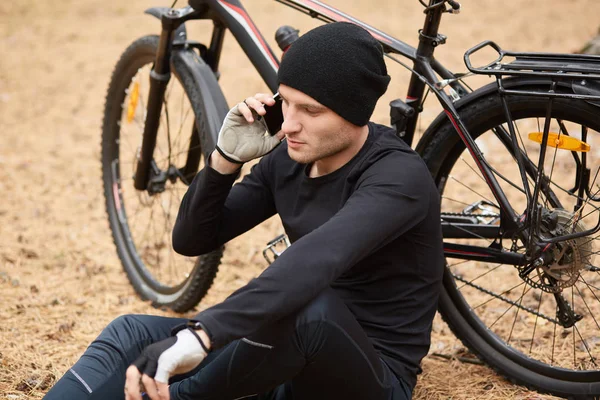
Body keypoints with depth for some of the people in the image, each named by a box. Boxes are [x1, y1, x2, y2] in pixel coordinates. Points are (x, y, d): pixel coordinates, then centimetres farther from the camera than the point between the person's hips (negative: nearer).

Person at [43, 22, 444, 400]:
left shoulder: (399, 178, -22)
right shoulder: (287, 159, 2)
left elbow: (314, 262, -41)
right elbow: (192, 240, 6)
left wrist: (198, 336, -52)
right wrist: (226, 158, -12)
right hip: (294, 365, 7)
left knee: (310, 305, -39)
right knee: (131, 334, -11)